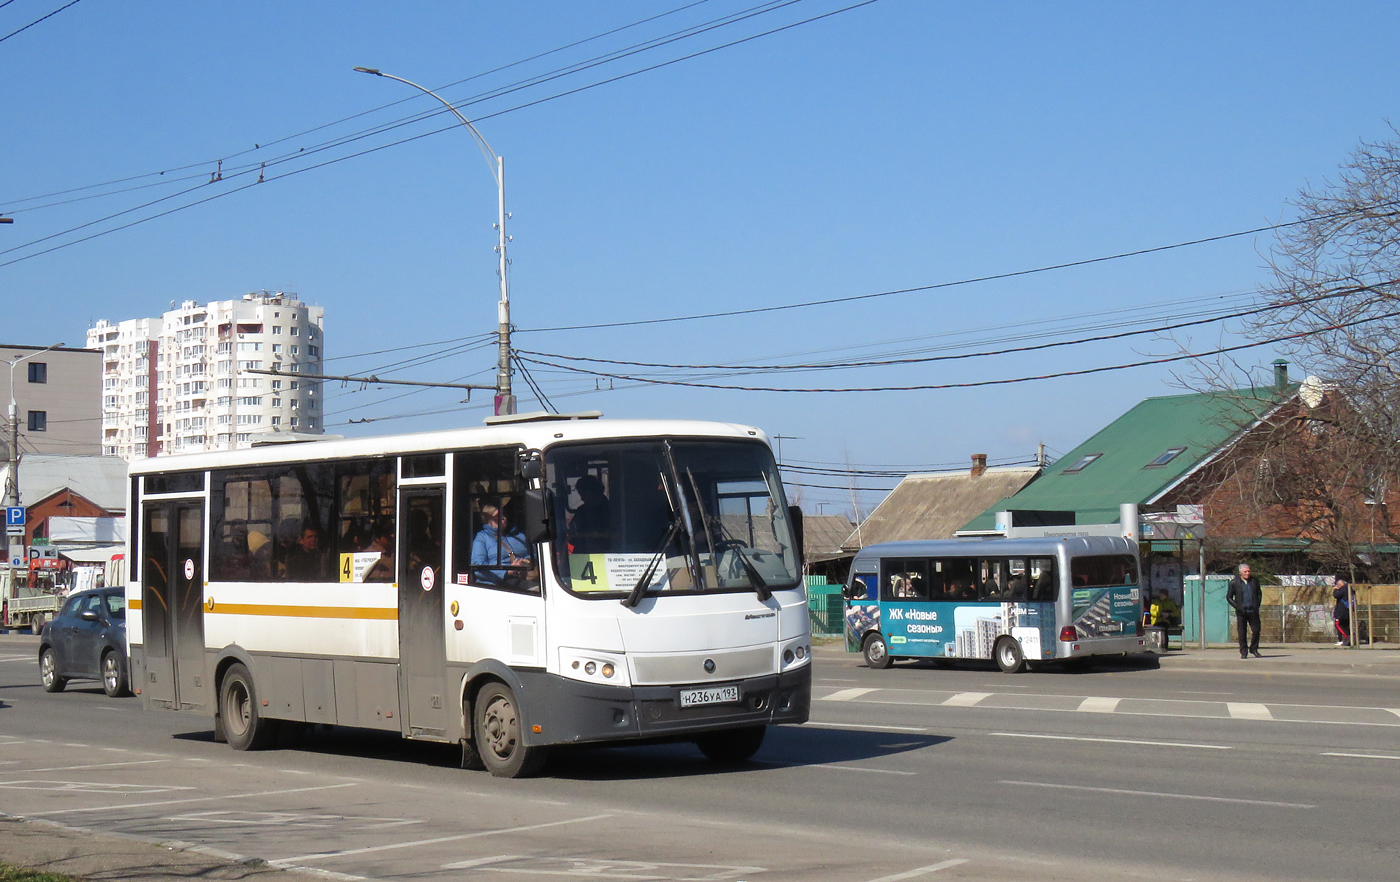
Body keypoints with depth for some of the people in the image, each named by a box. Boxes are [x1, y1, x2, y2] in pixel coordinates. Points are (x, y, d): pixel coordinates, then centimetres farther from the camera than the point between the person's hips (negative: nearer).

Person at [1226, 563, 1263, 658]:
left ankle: (1254, 649, 17)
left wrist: (1257, 605, 6)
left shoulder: (1254, 581, 8)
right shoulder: (1234, 582, 0)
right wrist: (1237, 607, -8)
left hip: (1253, 611, 2)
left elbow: (1259, 593, 20)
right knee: (1242, 633, -1)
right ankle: (1243, 652, 8)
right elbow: (1229, 597, 4)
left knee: (1256, 630, -1)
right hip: (1241, 611, -2)